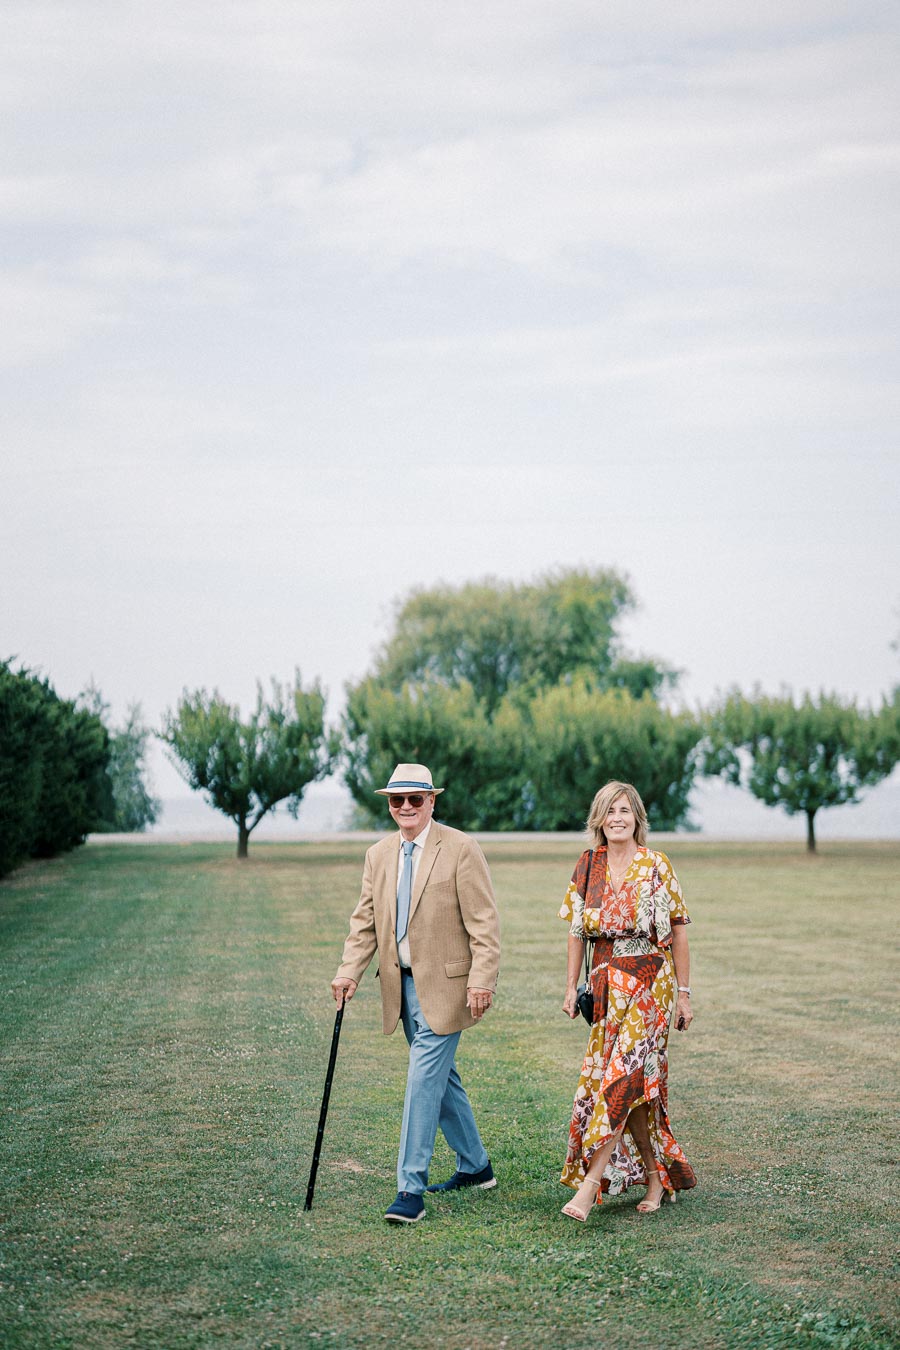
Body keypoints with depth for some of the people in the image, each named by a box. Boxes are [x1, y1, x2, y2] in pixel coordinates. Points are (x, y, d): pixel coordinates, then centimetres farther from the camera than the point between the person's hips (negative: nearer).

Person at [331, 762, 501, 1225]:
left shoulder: (460, 849, -9)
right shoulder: (379, 855, 10)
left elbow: (483, 922, -11)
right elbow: (365, 922, 10)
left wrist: (482, 980, -18)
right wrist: (349, 972, -4)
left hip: (444, 985, -7)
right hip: (403, 984, 7)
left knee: (424, 1078, -11)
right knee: (439, 1077, 16)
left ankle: (410, 1189, -8)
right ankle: (475, 1166, 32)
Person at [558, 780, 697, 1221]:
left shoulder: (656, 866, -4)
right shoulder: (588, 866, 7)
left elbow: (678, 930, -2)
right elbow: (576, 929, 12)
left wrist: (683, 993, -3)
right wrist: (571, 985, 6)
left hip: (649, 982, -4)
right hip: (606, 985, 4)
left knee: (622, 1075, -13)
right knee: (635, 1083, 4)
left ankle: (588, 1185, -16)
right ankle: (656, 1174, 20)